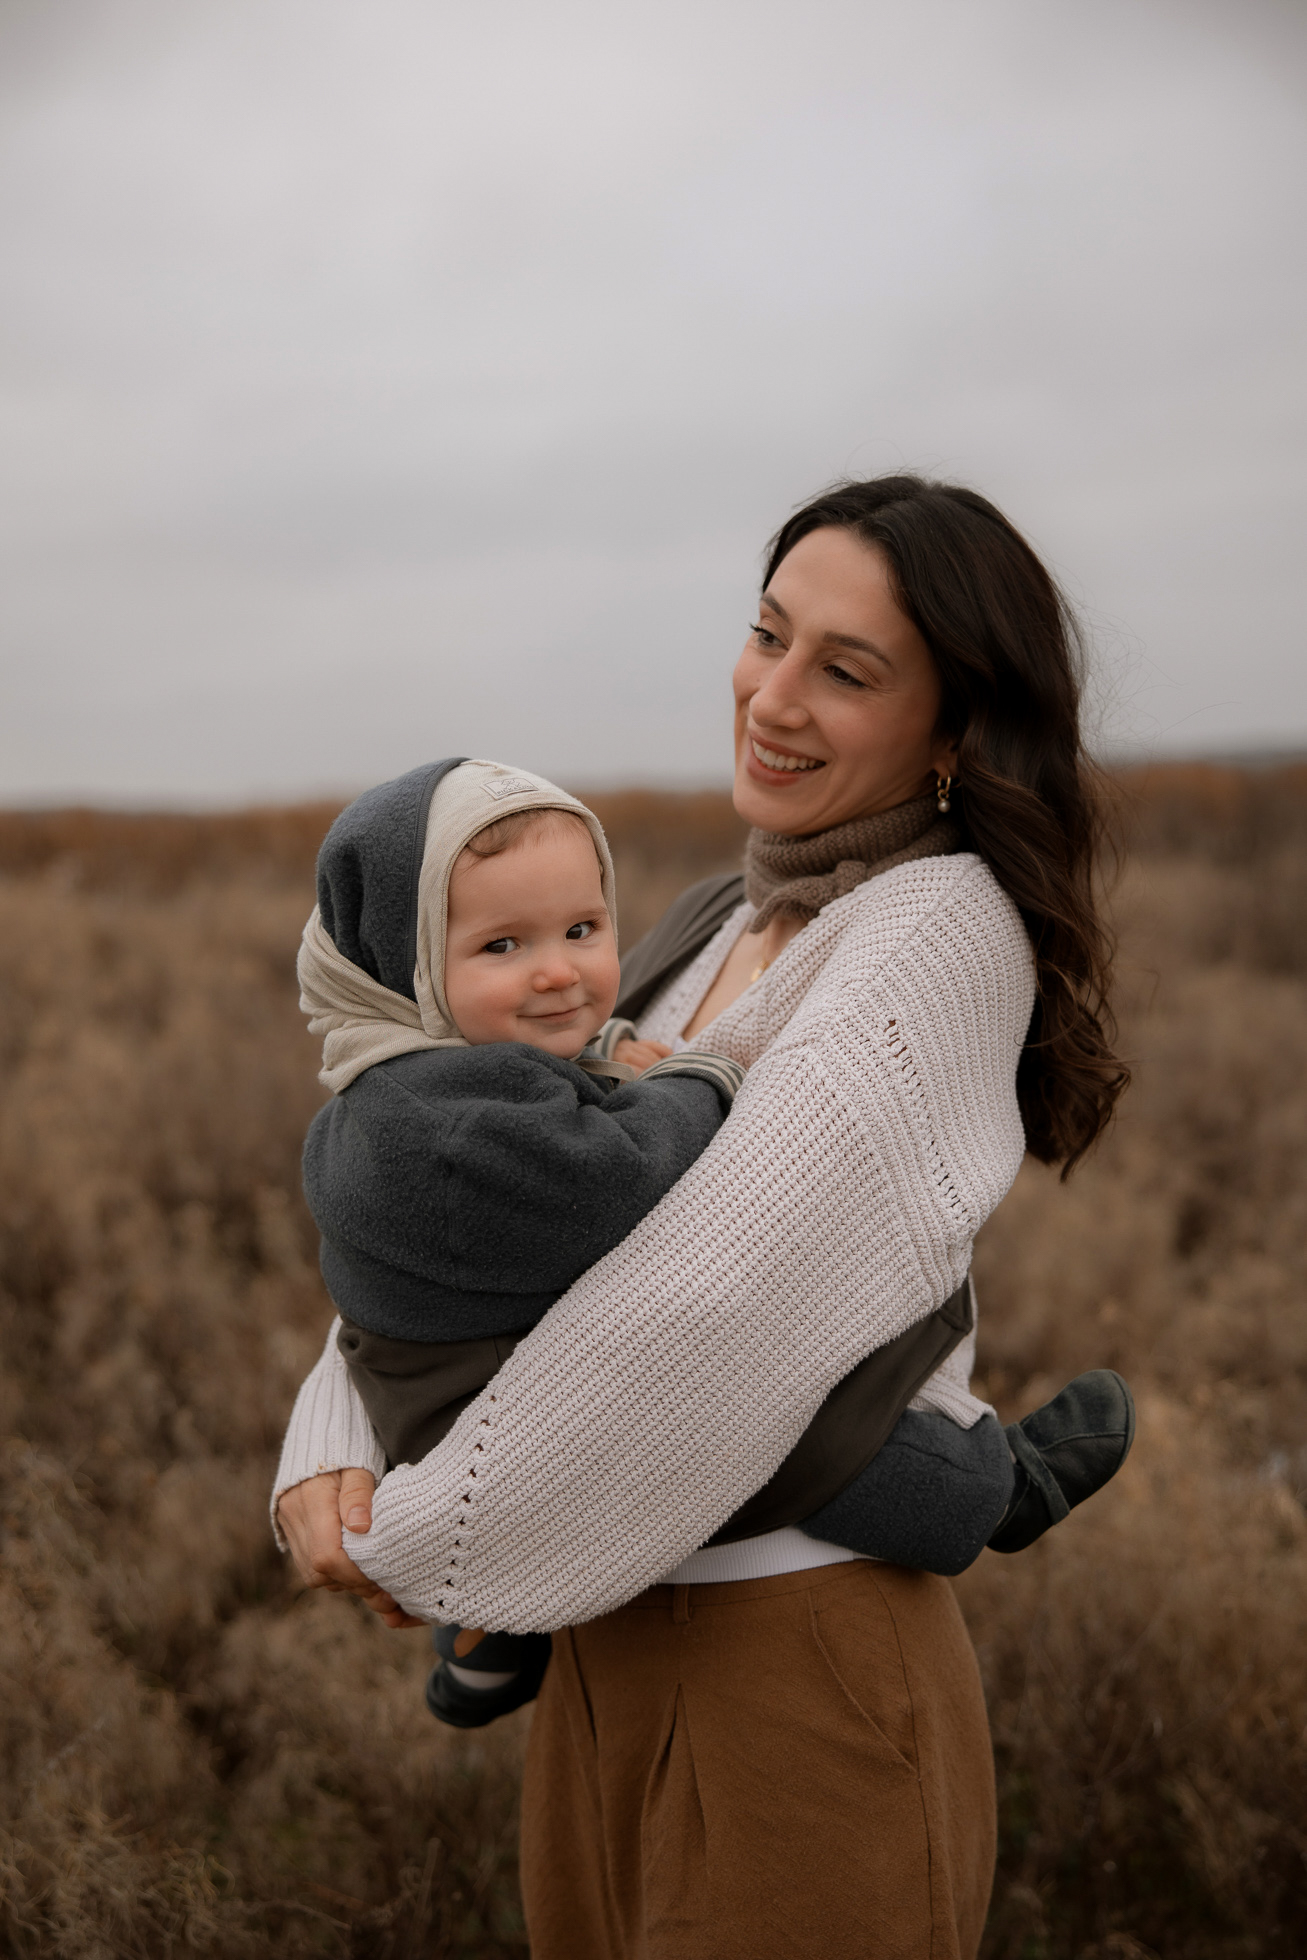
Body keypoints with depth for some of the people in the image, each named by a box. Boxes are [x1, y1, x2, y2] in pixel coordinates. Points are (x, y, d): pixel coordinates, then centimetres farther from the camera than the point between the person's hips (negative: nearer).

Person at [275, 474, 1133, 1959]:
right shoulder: (730, 940, 9)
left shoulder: (944, 927, -17)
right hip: (604, 1656, 8)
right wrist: (335, 1438, -6)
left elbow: (719, 1298, -26)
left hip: (799, 1679, -8)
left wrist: (422, 1537, -15)